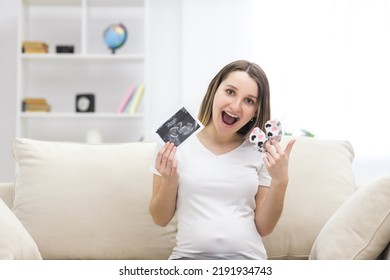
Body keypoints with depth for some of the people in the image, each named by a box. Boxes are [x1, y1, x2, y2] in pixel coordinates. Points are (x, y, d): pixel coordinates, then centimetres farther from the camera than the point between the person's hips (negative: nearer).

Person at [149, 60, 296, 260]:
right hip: (190, 257, -1)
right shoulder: (174, 145, 2)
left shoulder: (260, 152, 6)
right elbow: (161, 219, 7)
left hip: (247, 258, 2)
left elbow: (263, 227, 6)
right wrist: (169, 181, -10)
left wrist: (280, 181, -8)